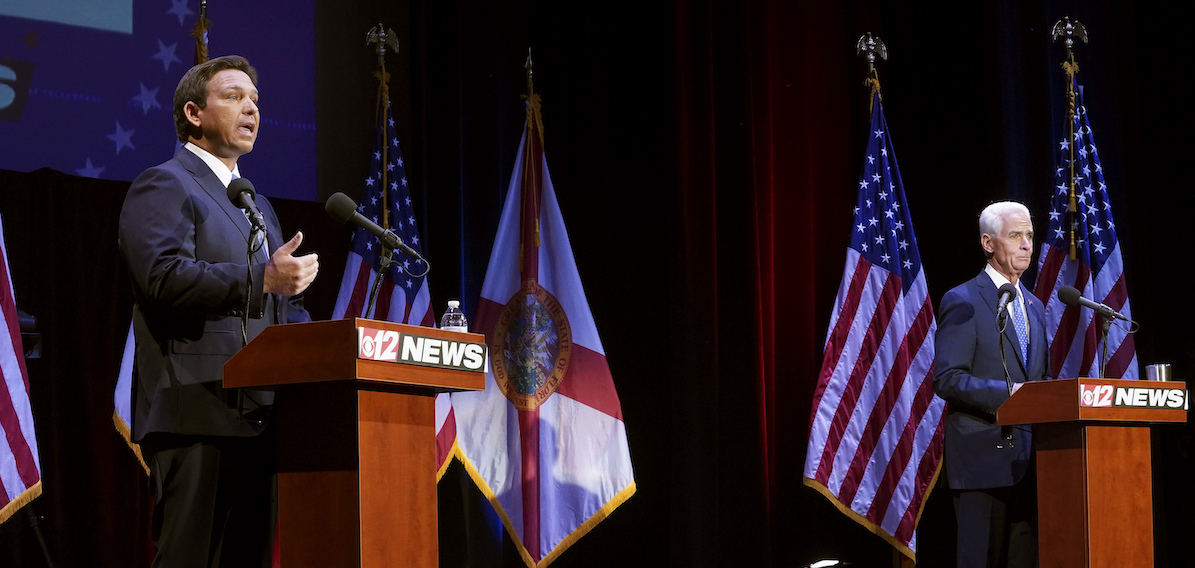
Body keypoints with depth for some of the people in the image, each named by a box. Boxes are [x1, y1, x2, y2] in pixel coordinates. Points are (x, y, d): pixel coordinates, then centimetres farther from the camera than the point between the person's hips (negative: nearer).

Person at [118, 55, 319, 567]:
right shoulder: (162, 187, 0)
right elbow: (164, 277, -16)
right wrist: (261, 280, -25)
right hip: (198, 414, -8)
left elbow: (286, 304, 26)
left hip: (260, 418, 8)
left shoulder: (258, 206, 28)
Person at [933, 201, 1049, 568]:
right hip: (983, 453, -7)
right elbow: (947, 379, -12)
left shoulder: (1034, 307, 19)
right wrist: (1006, 393, -22)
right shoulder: (962, 302, -4)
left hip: (1027, 457, 7)